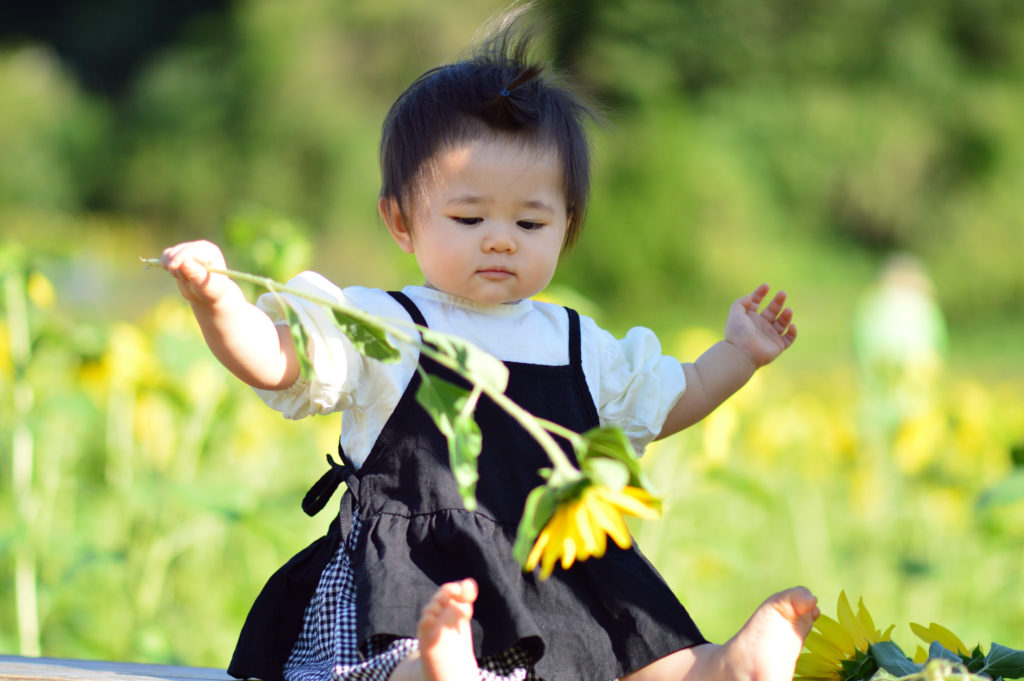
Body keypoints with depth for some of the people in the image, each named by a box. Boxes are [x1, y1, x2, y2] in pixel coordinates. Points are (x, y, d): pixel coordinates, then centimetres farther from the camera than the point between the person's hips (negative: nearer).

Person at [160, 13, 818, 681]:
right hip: (411, 580, -7)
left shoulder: (579, 345, 21)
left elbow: (669, 402, 37)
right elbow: (271, 359, -9)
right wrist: (215, 300, -27)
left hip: (561, 587, 7)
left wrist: (738, 353, 29)